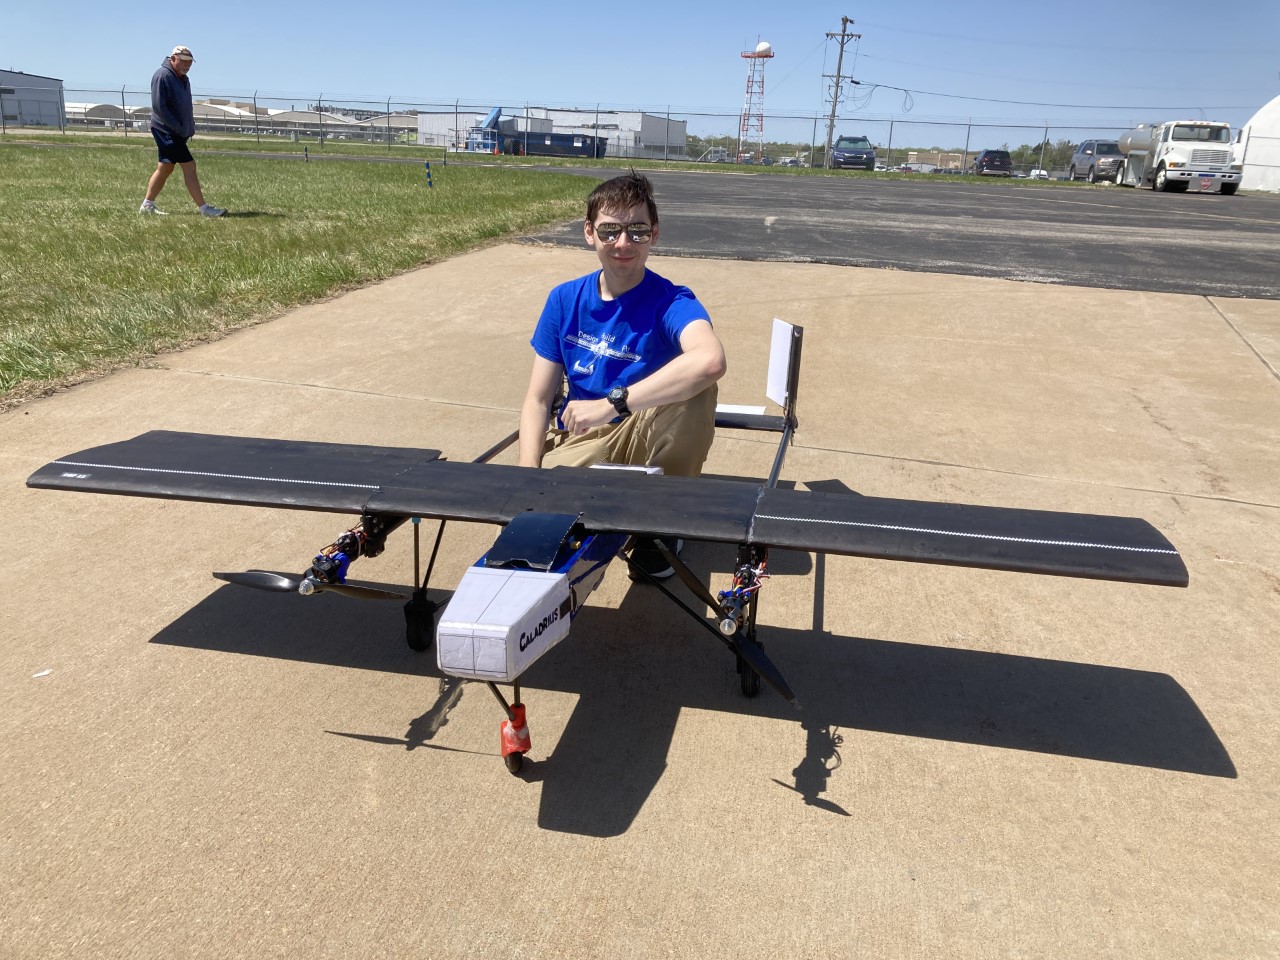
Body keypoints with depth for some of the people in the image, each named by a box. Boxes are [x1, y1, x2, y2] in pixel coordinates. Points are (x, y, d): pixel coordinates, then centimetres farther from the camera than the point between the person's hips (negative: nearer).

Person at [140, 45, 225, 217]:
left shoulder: (183, 79, 16)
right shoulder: (162, 76, -13)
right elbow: (158, 107, -19)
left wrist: (190, 128, 12)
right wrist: (178, 128, -20)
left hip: (178, 132, 9)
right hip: (166, 131, -9)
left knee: (165, 169, 12)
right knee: (189, 166, -12)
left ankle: (147, 206, 19)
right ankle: (204, 208, -11)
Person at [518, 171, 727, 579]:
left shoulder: (670, 301, -14)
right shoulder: (564, 300, 0)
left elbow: (710, 360, -39)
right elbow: (538, 399, 1)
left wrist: (611, 404, -40)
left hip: (648, 438, -1)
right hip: (580, 441, 1)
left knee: (695, 388, -32)